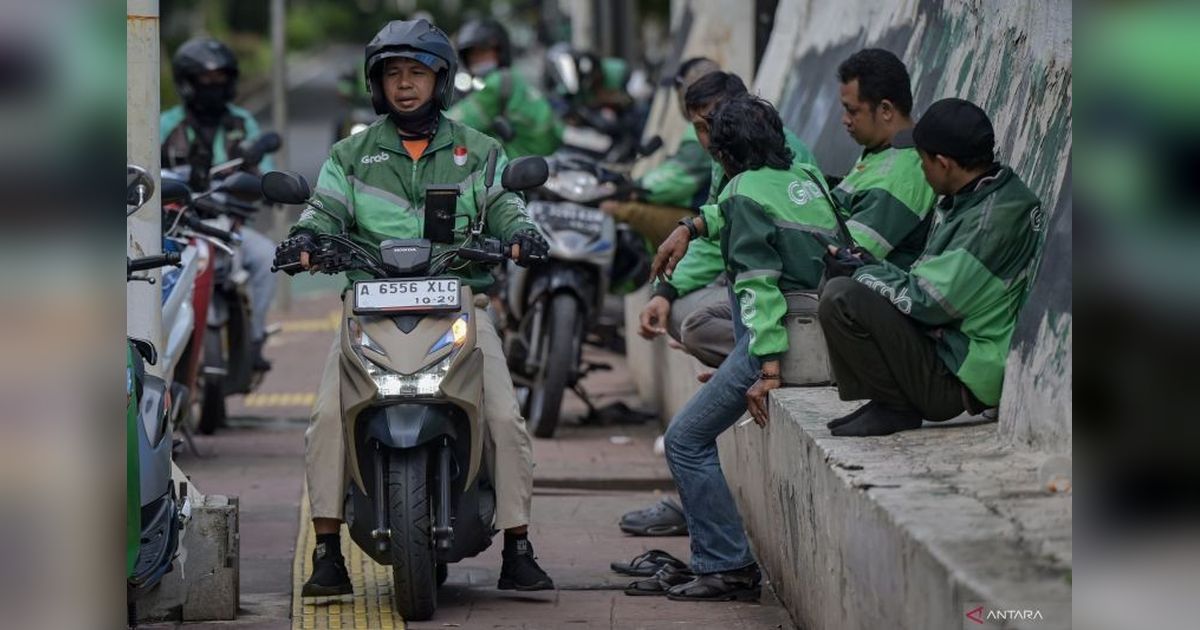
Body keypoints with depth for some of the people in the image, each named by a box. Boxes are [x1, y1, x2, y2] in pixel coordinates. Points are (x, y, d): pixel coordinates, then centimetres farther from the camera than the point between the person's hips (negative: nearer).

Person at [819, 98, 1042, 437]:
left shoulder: (992, 218, -22)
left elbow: (926, 302, -22)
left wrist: (862, 273, -7)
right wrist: (866, 268, 6)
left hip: (960, 381, -10)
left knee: (841, 298, -21)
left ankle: (895, 407, -7)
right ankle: (891, 401, 9)